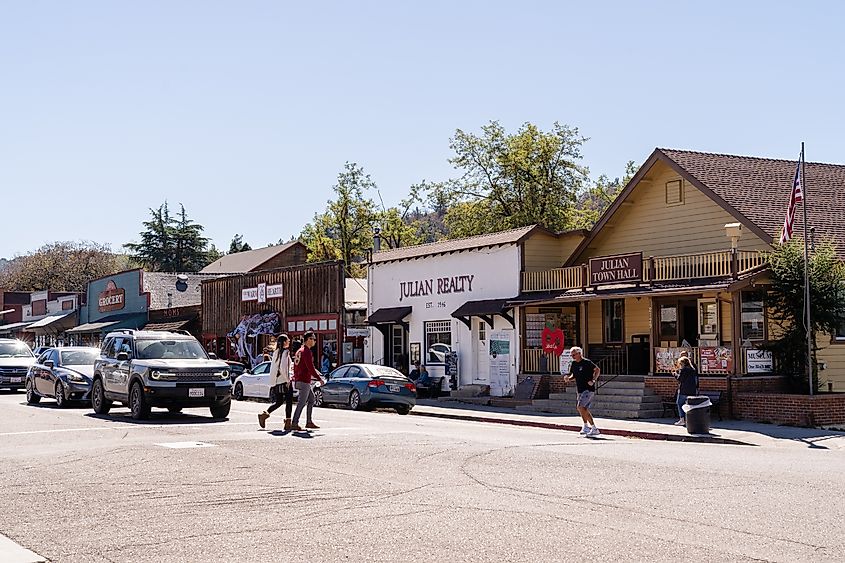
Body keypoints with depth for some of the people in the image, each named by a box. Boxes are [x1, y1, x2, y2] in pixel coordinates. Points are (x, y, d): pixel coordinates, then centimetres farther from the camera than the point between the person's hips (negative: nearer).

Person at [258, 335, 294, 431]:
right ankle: (288, 423, 1)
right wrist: (287, 380, -15)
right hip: (284, 381, -8)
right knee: (289, 401, 1)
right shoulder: (285, 352, -13)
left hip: (276, 382, 8)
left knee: (279, 402, 16)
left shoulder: (276, 352, 12)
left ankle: (265, 414, 4)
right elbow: (283, 368, -21)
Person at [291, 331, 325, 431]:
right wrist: (319, 378, -14)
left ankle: (309, 422, 16)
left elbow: (295, 367, 21)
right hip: (304, 381, -10)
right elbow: (310, 368, -20)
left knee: (311, 400, 16)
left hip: (298, 380, 10)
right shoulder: (307, 352, -15)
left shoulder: (299, 351, 16)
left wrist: (296, 377, 25)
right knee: (301, 403, -8)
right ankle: (294, 424, -8)